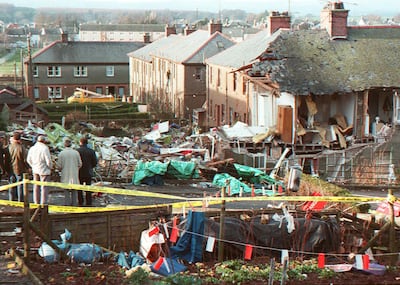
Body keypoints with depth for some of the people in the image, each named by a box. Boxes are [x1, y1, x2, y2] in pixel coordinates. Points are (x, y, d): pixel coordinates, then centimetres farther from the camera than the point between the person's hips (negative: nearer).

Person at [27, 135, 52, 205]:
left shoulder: (32, 148, 3)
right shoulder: (45, 148, -17)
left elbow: (28, 160, 10)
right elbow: (48, 161, -18)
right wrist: (50, 167, 0)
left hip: (35, 170, 6)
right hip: (44, 170, -6)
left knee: (36, 187, 13)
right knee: (44, 187, -1)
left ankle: (36, 203, 19)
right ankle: (43, 203, -2)